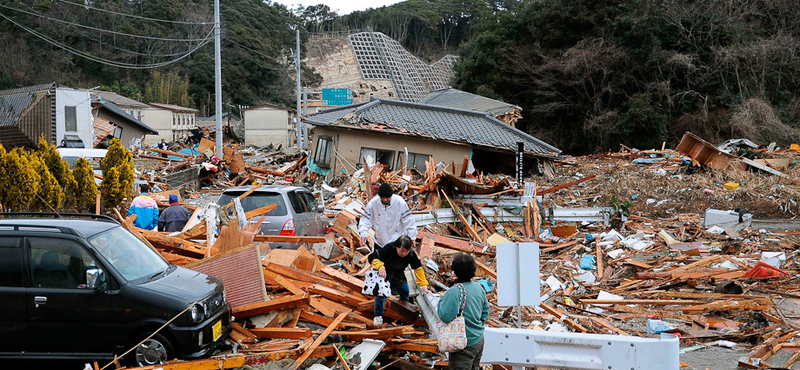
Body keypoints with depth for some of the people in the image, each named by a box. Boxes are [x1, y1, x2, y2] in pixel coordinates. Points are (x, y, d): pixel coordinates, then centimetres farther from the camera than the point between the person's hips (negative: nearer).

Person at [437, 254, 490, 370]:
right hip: (479, 340, 8)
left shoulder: (454, 292, -24)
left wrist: (441, 301, -9)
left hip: (465, 345, -8)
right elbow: (486, 310, 10)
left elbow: (445, 316, -26)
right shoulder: (479, 287, 0)